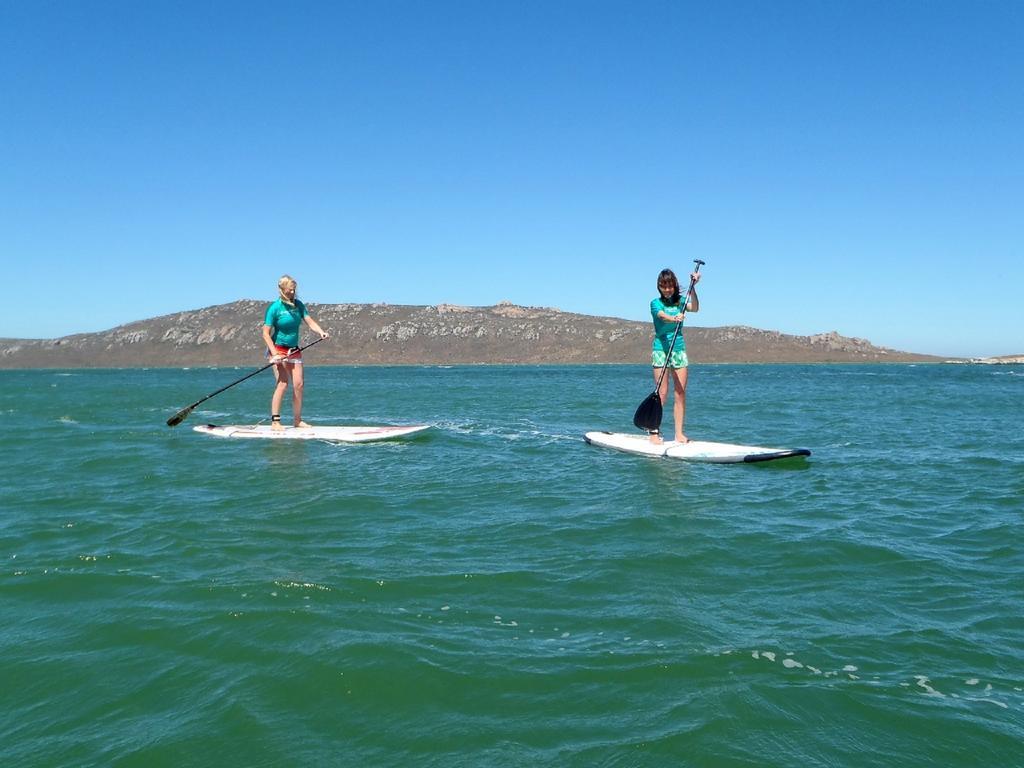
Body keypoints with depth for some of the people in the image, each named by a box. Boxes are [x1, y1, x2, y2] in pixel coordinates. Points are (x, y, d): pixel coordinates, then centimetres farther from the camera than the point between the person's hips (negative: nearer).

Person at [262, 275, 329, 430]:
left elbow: (310, 321, -5)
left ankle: (297, 420, 11)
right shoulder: (275, 308, -12)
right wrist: (274, 354, -22)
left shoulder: (298, 304, 4)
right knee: (283, 383, -14)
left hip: (294, 350, 5)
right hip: (278, 349, -5)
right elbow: (266, 334, -13)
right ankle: (275, 421, -10)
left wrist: (321, 331, -26)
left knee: (298, 384, 1)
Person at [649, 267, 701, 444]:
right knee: (662, 393, -7)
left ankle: (679, 433, 6)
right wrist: (674, 318, -44)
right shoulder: (656, 303, -1)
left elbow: (695, 308, -11)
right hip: (661, 348, -4)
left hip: (679, 348, 4)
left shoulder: (680, 301, 9)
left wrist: (693, 287, -19)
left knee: (681, 393, 1)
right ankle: (654, 432, -1)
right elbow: (663, 316, -23)